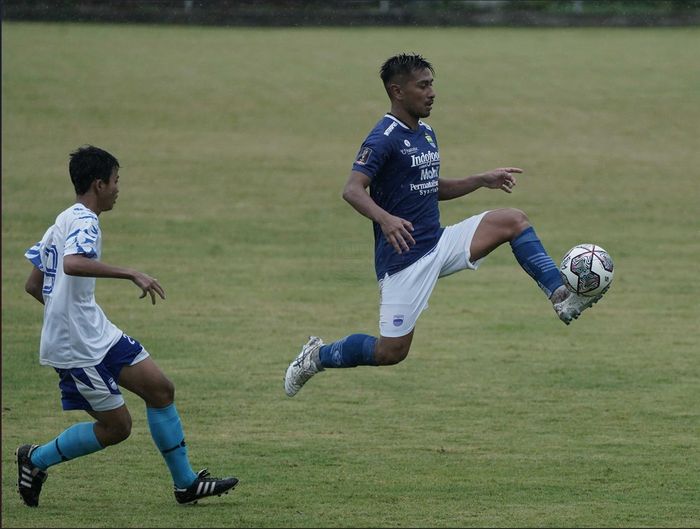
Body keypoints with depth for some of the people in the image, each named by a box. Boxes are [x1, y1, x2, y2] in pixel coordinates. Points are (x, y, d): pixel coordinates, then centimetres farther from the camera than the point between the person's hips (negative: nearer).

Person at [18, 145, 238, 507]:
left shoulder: (63, 222, 15)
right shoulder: (84, 222, -16)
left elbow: (34, 285, 21)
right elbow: (73, 264, -38)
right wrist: (131, 274, -37)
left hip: (99, 335, 10)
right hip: (78, 347, -10)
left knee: (160, 389, 4)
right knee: (116, 427, -3)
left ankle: (186, 483, 10)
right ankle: (35, 460, 12)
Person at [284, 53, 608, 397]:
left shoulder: (426, 133, 12)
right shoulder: (384, 139, -16)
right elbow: (352, 190, -28)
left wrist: (483, 180, 15)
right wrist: (385, 219, -46)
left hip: (439, 243, 8)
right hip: (403, 258, -8)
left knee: (513, 221, -6)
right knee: (391, 351, -5)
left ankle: (561, 297, -9)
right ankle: (317, 356, 19)